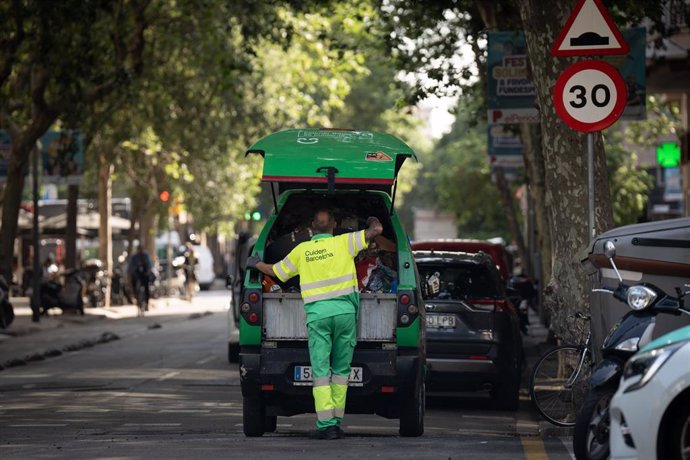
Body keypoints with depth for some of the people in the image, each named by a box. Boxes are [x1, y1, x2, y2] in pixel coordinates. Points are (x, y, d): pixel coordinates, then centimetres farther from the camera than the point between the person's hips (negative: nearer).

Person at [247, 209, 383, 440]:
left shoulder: (302, 250, 10)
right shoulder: (344, 242, 5)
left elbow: (275, 271, 21)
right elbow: (375, 230, 4)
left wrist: (256, 264, 41)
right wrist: (373, 221, 28)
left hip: (317, 313, 0)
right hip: (345, 310, 0)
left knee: (320, 370, -1)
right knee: (341, 369, 10)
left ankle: (326, 424, -11)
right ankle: (336, 422, 8)